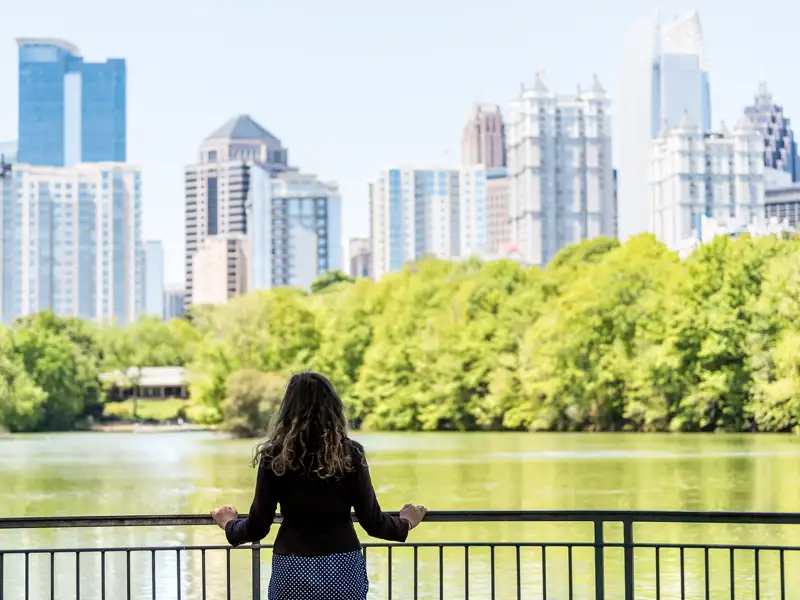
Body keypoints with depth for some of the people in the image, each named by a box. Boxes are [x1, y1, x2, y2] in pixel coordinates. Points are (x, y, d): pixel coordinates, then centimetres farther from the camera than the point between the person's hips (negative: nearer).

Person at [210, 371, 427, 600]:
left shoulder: (274, 456, -4)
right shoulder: (350, 454, -3)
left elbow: (257, 528, -1)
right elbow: (373, 522, 0)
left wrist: (229, 524, 22)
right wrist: (406, 522, 21)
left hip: (292, 571, -1)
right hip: (343, 569, 1)